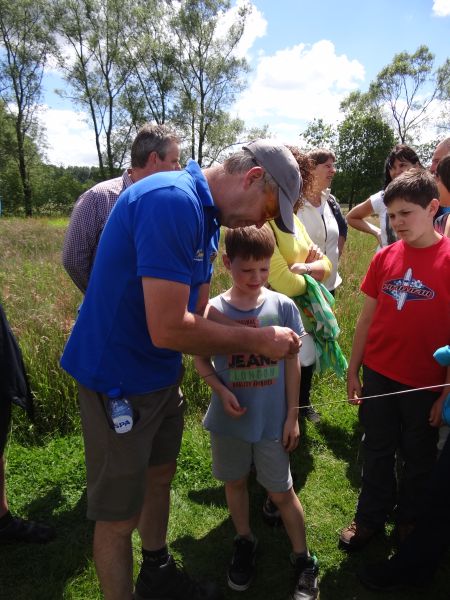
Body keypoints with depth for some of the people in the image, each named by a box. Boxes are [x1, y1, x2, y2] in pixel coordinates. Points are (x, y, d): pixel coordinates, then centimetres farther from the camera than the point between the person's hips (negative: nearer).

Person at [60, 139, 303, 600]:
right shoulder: (173, 201, -27)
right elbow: (168, 329, -31)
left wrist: (265, 338, -6)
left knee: (159, 477, 25)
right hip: (117, 378, -10)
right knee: (118, 514, 8)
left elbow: (198, 310, 7)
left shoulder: (205, 214, 5)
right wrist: (257, 340, -18)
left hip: (162, 374, 10)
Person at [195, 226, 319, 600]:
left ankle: (303, 561, 33)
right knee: (235, 482, 20)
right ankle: (245, 543, 45)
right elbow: (202, 360, 1)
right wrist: (221, 391, -17)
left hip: (272, 420, -1)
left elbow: (292, 364, -3)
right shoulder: (213, 310, -12)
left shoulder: (283, 307, -11)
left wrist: (292, 417, -1)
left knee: (281, 492, 11)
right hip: (230, 418, 1)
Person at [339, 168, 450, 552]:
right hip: (378, 375, 3)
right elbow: (367, 316, 5)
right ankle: (370, 517, 38)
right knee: (377, 451, 18)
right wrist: (353, 370, 6)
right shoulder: (384, 257, -1)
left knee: (419, 457, 17)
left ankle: (409, 520, 41)